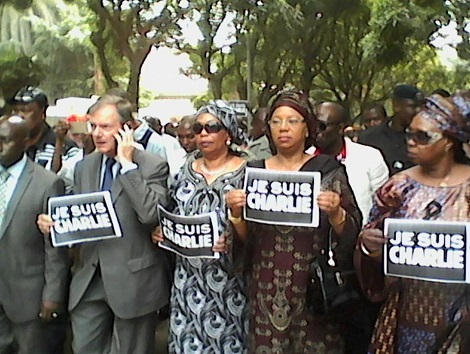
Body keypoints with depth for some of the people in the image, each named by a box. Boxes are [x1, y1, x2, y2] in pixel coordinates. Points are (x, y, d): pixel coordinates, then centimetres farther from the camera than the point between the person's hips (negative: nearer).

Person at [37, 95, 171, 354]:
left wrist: (128, 164, -22)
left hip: (132, 278, -5)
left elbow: (152, 214, -26)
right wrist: (53, 222, -6)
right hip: (89, 277, 5)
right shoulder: (84, 166, 7)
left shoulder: (152, 165, -11)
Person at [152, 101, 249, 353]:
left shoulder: (246, 172, -6)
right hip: (188, 278, 4)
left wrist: (234, 239, -24)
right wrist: (161, 231, -1)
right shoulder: (187, 170, 9)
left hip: (227, 280, -4)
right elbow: (171, 214, 17)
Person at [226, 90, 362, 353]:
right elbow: (245, 239, 5)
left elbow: (351, 235, -5)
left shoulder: (328, 170, -3)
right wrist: (236, 212, -14)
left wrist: (335, 213, -24)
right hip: (266, 289, 2)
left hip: (314, 288, -2)